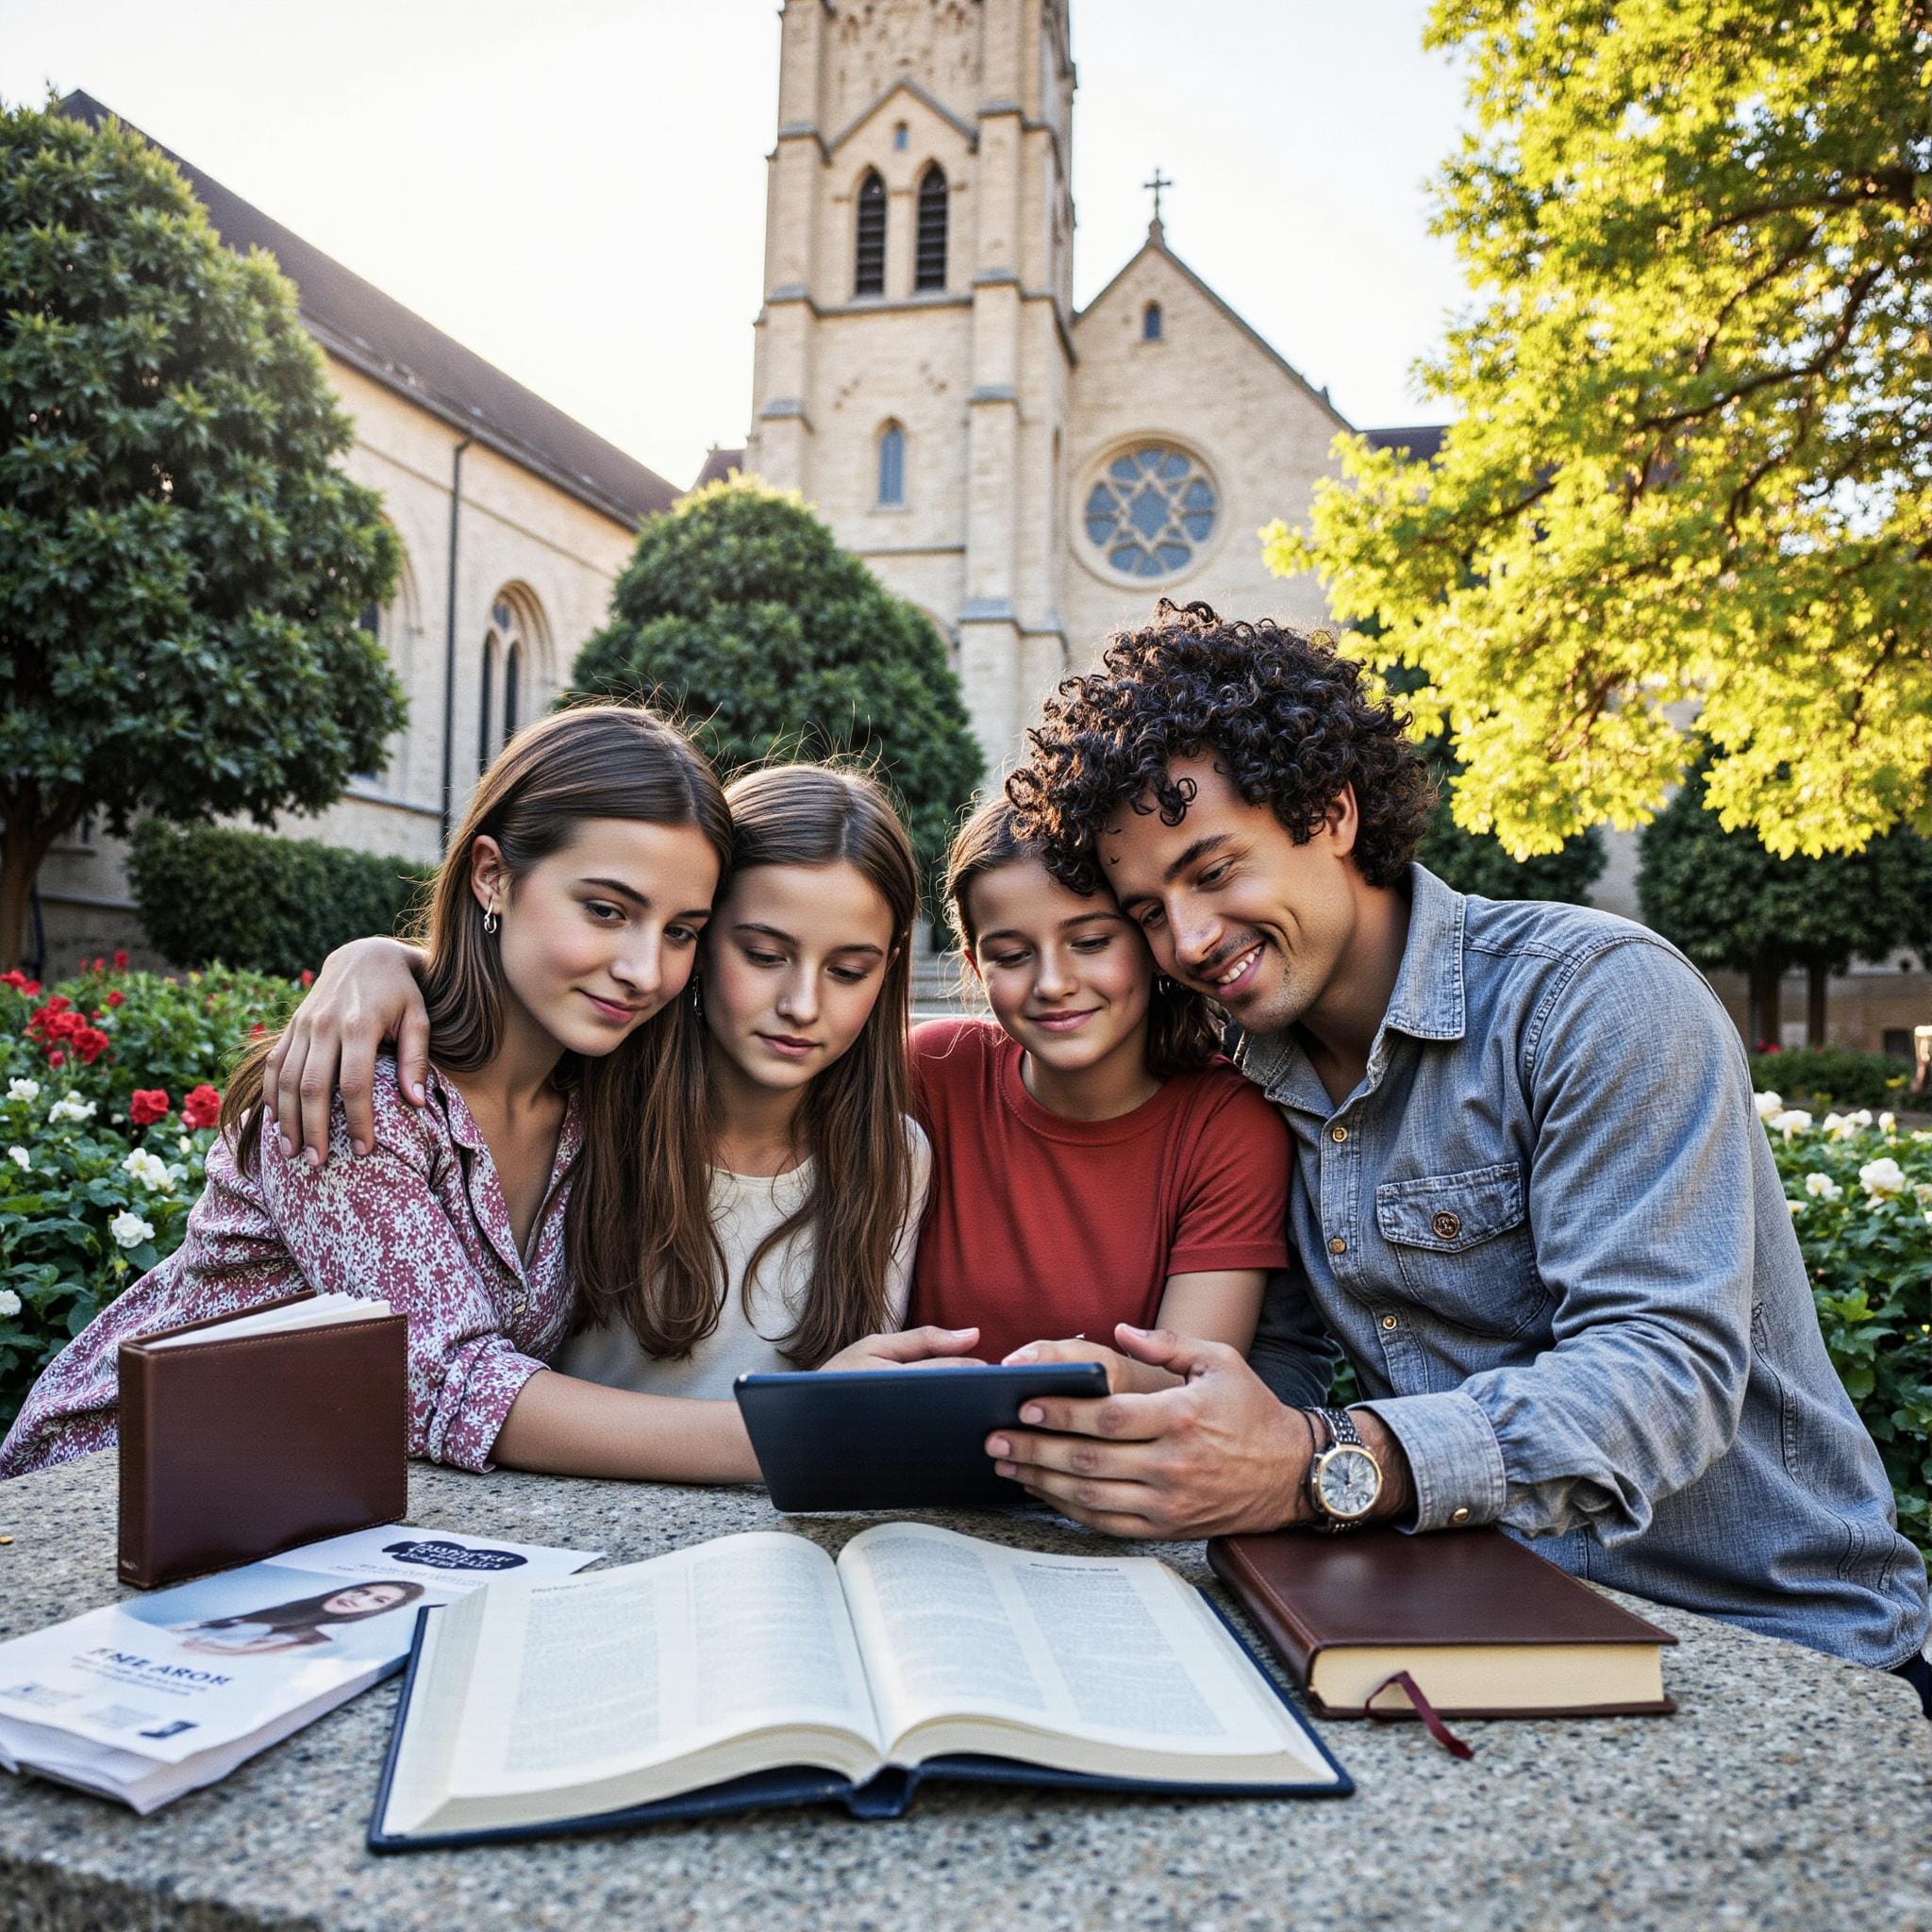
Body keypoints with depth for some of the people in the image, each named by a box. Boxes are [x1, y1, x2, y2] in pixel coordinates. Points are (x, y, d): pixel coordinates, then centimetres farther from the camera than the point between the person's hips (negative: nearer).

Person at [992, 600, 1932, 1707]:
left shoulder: (1597, 995, -17)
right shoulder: (1265, 1087, 5)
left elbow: (1663, 1372, -26)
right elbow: (1300, 1365, 6)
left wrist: (1325, 1467, -40)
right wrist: (1122, 1429, -15)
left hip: (1774, 1655, -4)